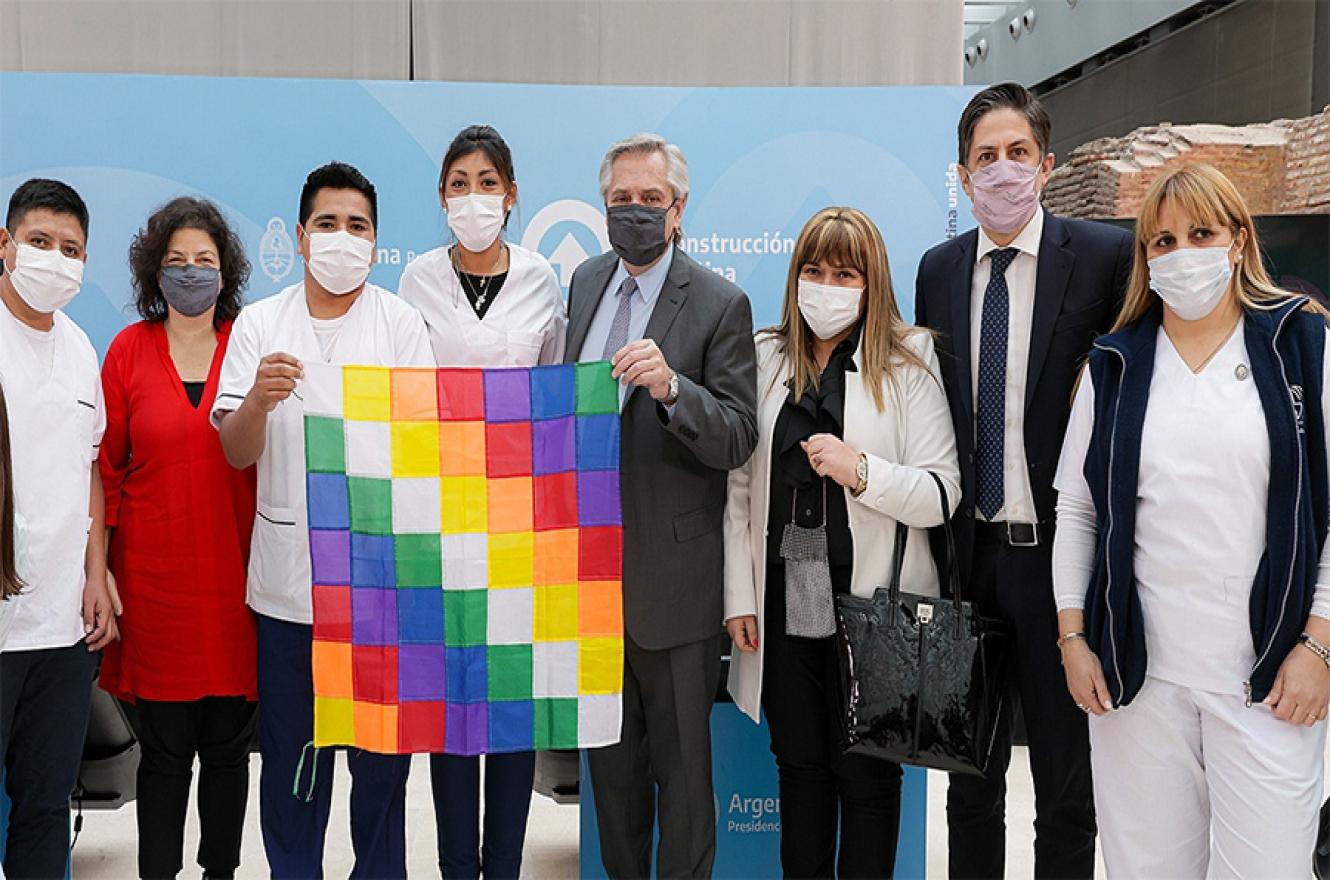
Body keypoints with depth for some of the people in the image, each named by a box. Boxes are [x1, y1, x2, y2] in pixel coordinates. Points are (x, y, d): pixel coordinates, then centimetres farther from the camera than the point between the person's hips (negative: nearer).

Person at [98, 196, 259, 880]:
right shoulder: (130, 349, 3)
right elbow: (107, 465, 5)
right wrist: (99, 569, 1)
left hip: (236, 573, 1)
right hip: (155, 574, 0)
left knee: (229, 743, 11)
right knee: (164, 747, 7)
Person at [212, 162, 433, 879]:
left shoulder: (400, 321, 1)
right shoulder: (259, 324, 6)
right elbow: (237, 453, 0)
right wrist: (258, 399, -21)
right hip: (286, 575, 2)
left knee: (381, 752, 7)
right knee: (291, 753, 12)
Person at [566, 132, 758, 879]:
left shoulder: (720, 304, -11)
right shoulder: (586, 283, 8)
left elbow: (738, 439, -16)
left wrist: (672, 387, -33)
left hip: (671, 572, -6)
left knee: (681, 759, 7)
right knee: (609, 754, 21)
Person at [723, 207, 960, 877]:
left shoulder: (907, 364, -2)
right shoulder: (765, 358, 6)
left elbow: (943, 496, -6)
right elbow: (738, 487, 5)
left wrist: (861, 470, -21)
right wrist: (739, 596, 1)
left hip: (871, 604, -3)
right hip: (784, 600, 3)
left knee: (866, 772, 8)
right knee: (799, 766, 15)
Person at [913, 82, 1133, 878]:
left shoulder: (1106, 256, -8)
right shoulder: (938, 269, 6)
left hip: (1055, 553, -4)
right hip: (968, 554, 4)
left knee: (1068, 783, 13)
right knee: (972, 774, 20)